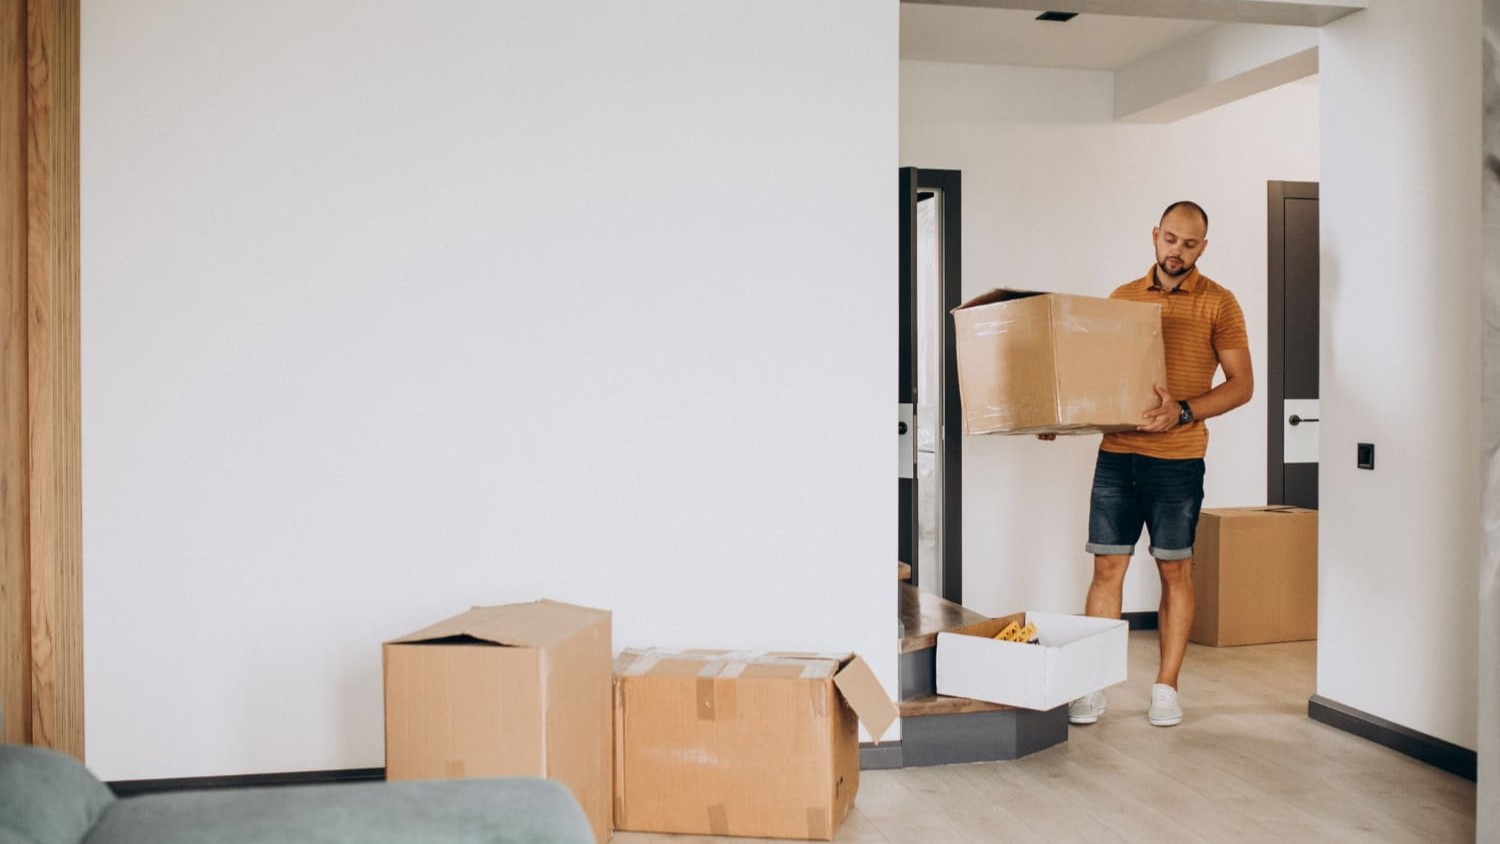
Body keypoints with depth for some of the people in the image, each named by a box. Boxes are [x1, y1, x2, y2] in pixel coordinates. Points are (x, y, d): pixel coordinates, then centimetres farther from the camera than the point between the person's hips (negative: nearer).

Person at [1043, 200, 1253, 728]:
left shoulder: (1218, 304, 0)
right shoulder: (1122, 297, 11)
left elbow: (1241, 383, -4)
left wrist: (1184, 412, -19)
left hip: (1178, 458, -2)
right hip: (1116, 452, 3)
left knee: (1175, 570, 6)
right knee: (1107, 567, 2)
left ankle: (1166, 687, 16)